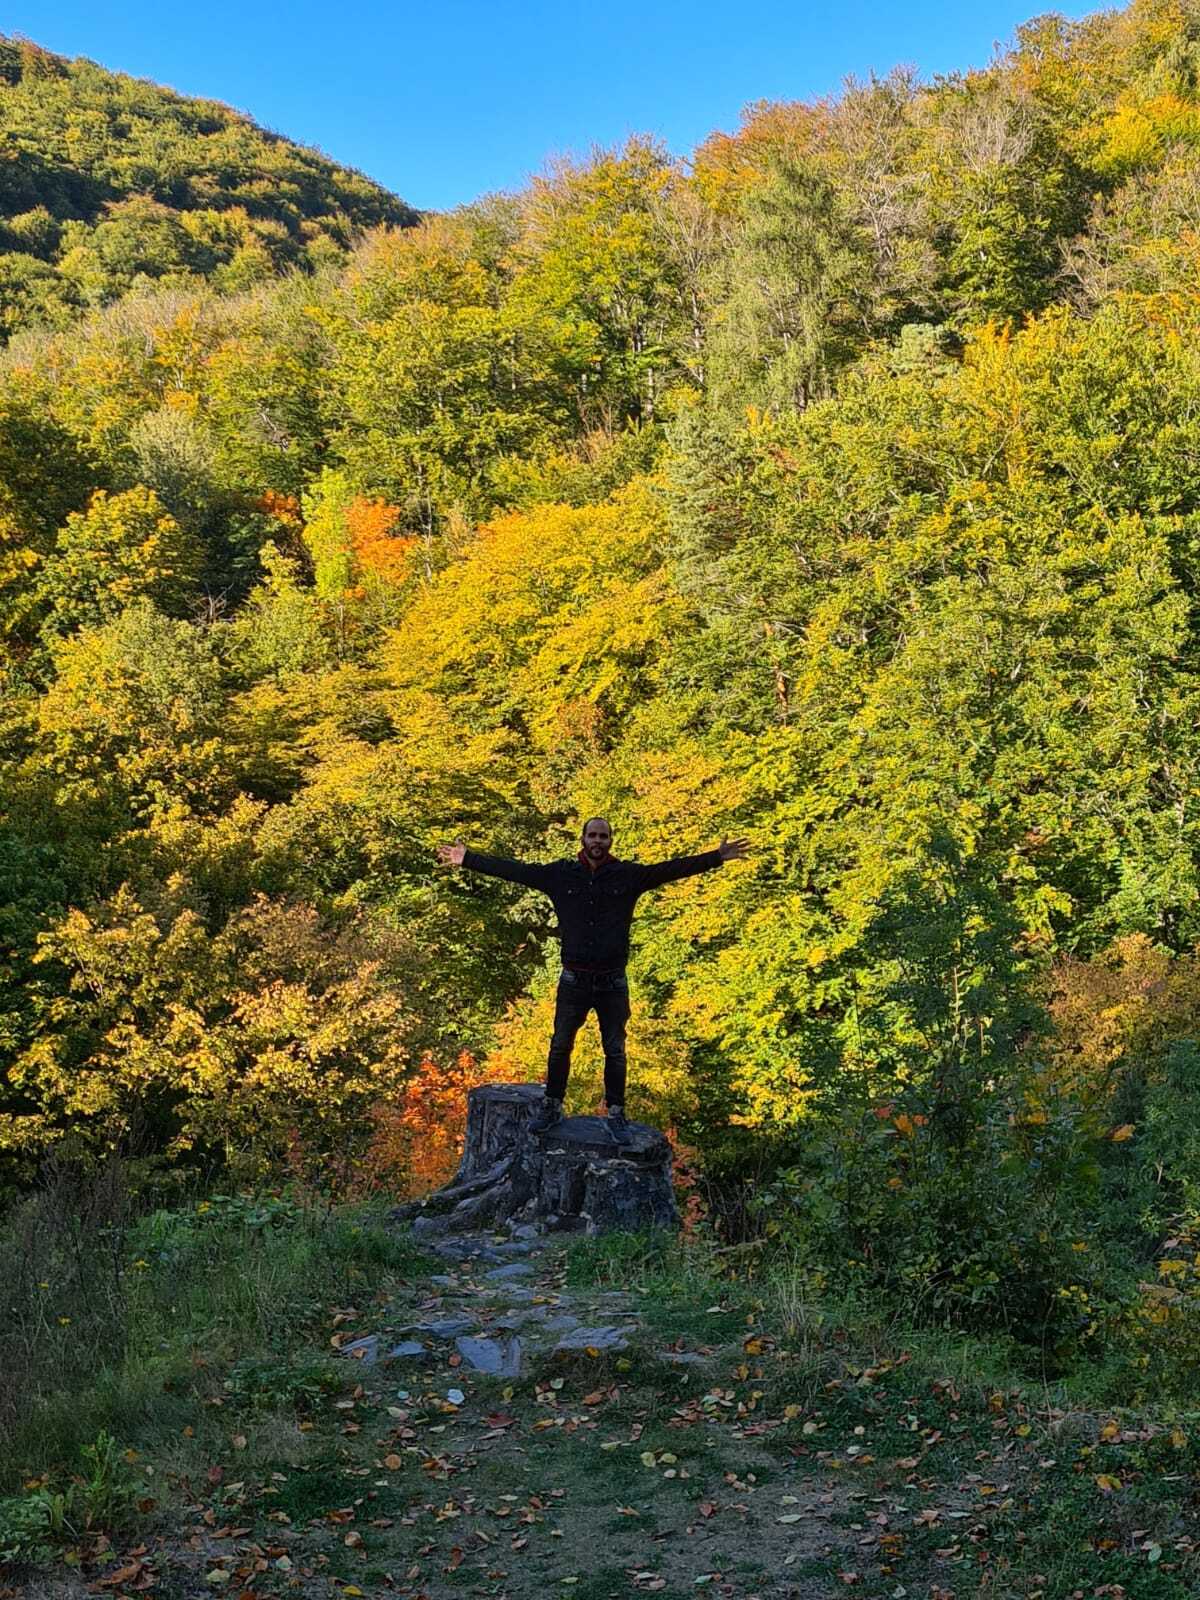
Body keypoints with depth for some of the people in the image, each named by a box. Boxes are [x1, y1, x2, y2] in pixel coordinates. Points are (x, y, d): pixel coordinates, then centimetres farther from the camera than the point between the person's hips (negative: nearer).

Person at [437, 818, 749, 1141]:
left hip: (613, 982, -1)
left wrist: (717, 857, -15)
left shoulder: (628, 875, -2)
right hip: (574, 980, 1)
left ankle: (616, 1114, 20)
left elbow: (672, 869, -7)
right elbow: (514, 870, 0)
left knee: (615, 1051, 8)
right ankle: (551, 1107, 25)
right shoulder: (560, 874, 0)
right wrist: (468, 859, -4)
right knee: (560, 1046, 10)